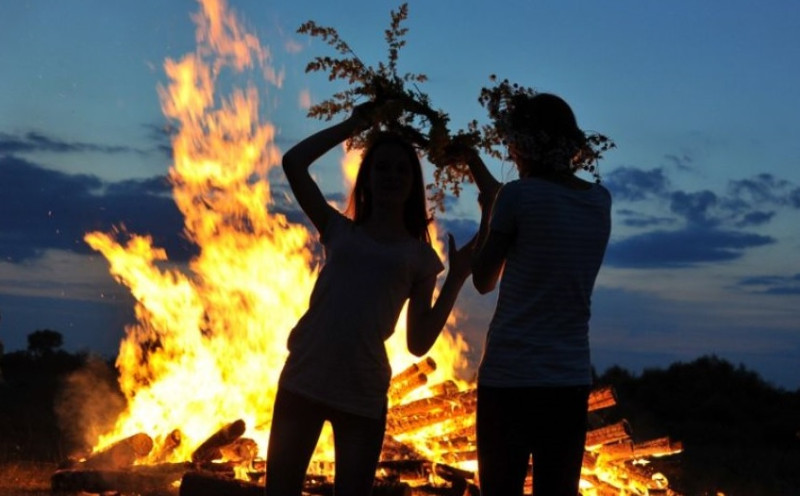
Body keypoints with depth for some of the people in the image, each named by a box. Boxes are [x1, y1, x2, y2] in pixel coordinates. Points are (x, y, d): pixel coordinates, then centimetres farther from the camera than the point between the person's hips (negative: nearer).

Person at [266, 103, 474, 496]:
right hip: (302, 381, 1)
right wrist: (355, 123, 15)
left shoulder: (420, 256, 10)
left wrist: (456, 278, -1)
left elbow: (418, 343, 5)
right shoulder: (340, 231, 14)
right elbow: (294, 162, 9)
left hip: (362, 394, -1)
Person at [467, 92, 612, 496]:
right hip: (570, 379, 5)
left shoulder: (519, 195, -10)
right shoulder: (600, 201, 7)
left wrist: (485, 213, 14)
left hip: (509, 376, -5)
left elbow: (484, 280, 1)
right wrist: (471, 160, 32)